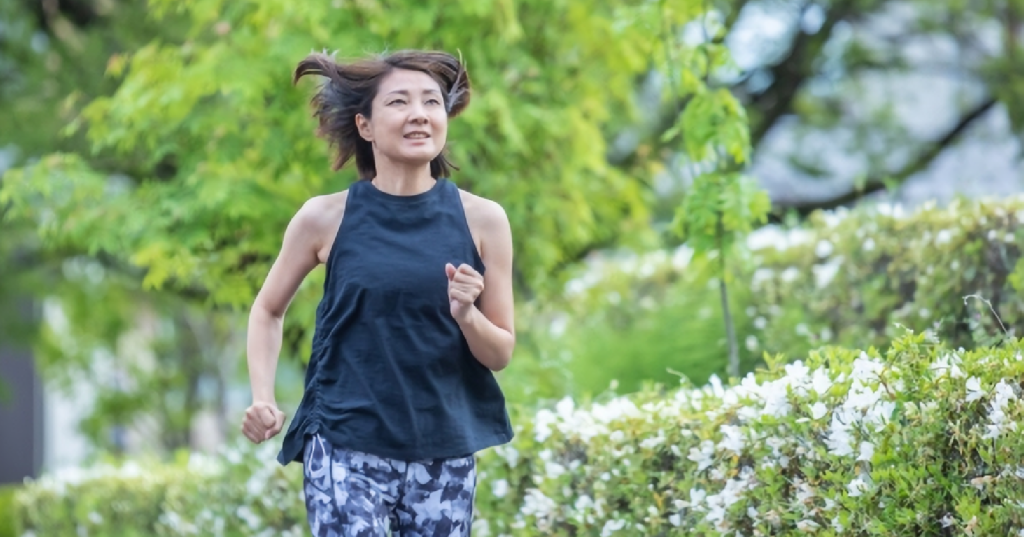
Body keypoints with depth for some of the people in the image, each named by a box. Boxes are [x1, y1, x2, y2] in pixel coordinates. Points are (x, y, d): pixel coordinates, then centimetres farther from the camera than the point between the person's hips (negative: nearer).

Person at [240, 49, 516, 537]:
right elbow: (268, 309, 13)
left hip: (445, 456, 2)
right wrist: (262, 400, 0)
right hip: (347, 453, -2)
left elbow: (500, 353, 5)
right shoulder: (326, 218, -3)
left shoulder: (481, 219, 0)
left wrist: (465, 315, -15)